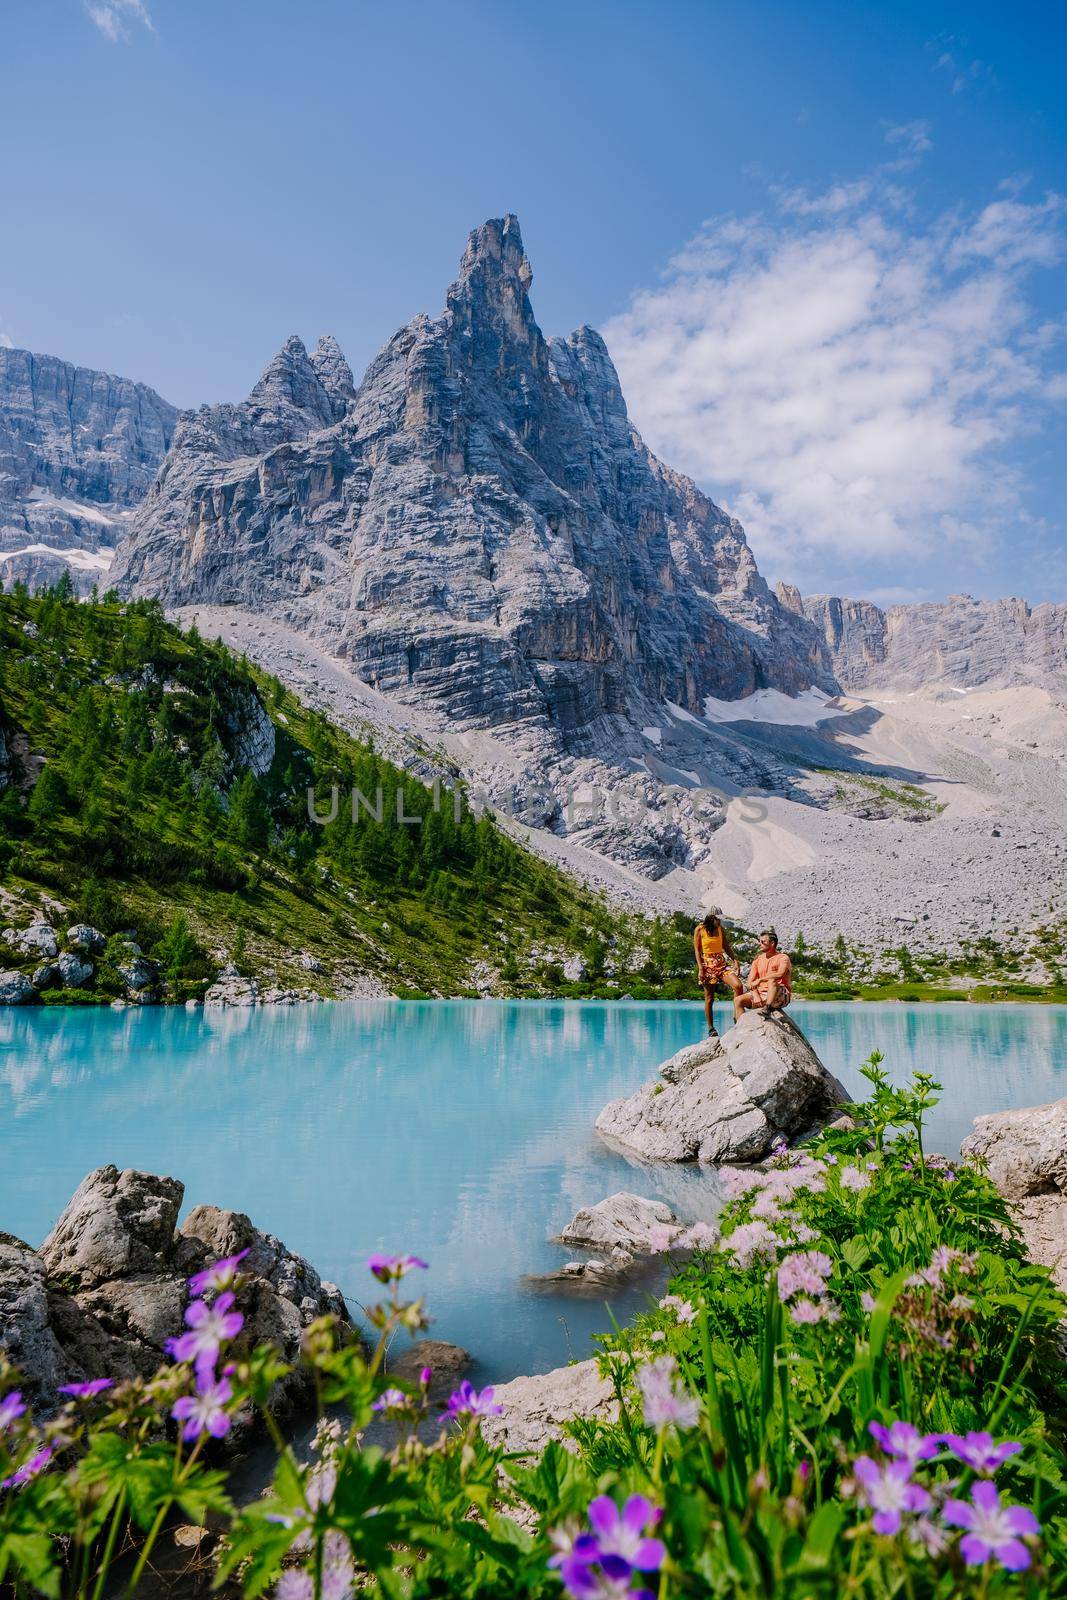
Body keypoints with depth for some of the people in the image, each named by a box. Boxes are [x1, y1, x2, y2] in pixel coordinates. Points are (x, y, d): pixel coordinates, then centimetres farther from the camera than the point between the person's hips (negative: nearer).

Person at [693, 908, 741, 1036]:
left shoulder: (721, 929, 9)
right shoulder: (699, 930, -3)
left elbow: (726, 947, 14)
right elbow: (697, 950, -4)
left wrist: (735, 960, 0)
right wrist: (700, 969, -12)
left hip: (722, 963, 4)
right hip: (707, 965, -4)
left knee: (738, 985, -18)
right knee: (709, 998, 0)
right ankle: (711, 1029, 9)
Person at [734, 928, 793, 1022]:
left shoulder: (782, 958, -5)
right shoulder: (758, 959, 12)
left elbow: (780, 974, -26)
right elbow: (750, 982, 5)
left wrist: (759, 980, -22)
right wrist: (756, 995, -14)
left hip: (781, 997, -5)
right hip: (761, 995, 5)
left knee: (772, 980, -35)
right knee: (738, 1000, -15)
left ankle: (768, 1008, -40)